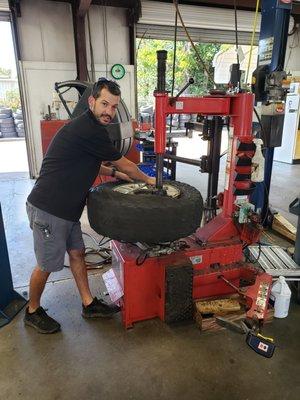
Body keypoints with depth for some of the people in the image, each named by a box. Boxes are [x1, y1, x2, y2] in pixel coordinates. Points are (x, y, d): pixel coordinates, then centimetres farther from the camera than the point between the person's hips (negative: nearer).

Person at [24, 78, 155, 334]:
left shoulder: (88, 127, 12)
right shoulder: (89, 130, -20)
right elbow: (125, 165, -9)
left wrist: (115, 173, 20)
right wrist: (148, 180, 7)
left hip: (66, 208, 10)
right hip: (48, 209, -10)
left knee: (77, 253, 16)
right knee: (47, 265, 6)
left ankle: (89, 304, 30)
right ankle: (33, 312, 30)